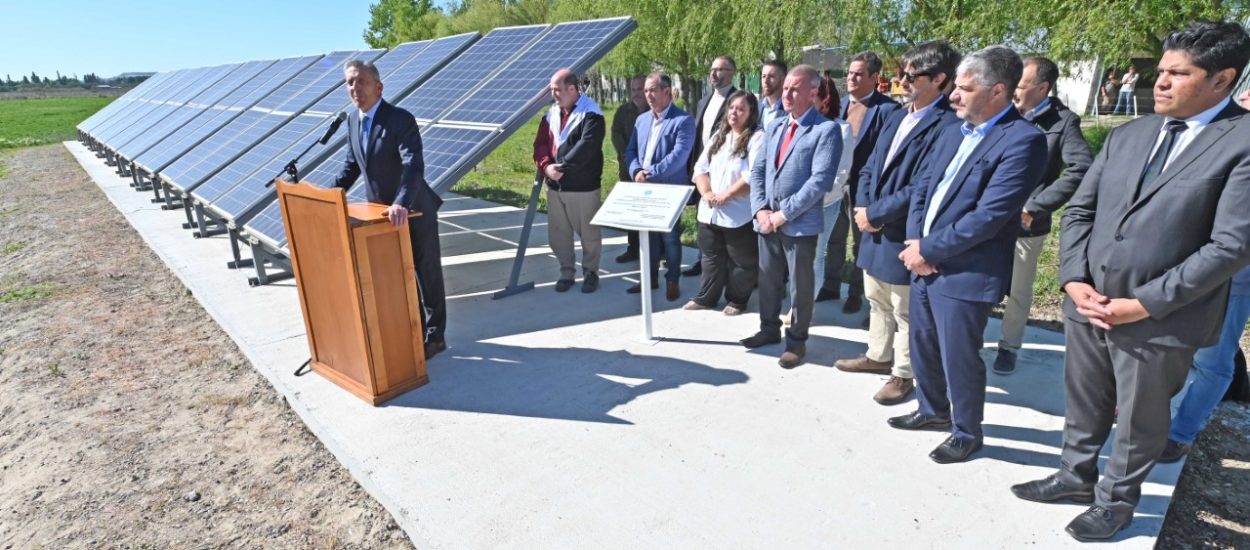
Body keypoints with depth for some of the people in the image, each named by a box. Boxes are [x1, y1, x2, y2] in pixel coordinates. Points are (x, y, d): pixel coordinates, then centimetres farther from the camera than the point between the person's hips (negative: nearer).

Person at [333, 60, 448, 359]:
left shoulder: (401, 119, -22)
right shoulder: (352, 119, 2)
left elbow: (414, 165, -34)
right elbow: (351, 164, 12)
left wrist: (401, 204, -48)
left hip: (414, 211, -7)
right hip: (382, 211, 7)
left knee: (426, 273, 7)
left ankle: (434, 335, 21)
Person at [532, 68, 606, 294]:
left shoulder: (591, 113, -10)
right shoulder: (551, 113, 12)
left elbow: (586, 147, -22)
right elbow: (541, 143, 8)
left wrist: (562, 167, -23)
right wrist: (546, 166, -11)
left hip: (583, 187, -6)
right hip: (554, 186, 7)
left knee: (588, 233, 6)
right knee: (558, 233, 12)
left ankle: (590, 272, 23)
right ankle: (567, 272, 26)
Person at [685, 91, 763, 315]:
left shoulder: (757, 138, -8)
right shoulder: (718, 136, 14)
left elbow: (754, 176, -20)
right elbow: (701, 167, 9)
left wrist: (725, 195, -18)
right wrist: (706, 192, -8)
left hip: (739, 215, -6)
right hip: (710, 211, 6)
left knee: (741, 261, 7)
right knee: (711, 257, 17)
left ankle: (737, 300, 24)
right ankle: (706, 297, 29)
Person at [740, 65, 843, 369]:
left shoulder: (826, 130, -9)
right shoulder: (774, 127, 13)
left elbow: (820, 180, -17)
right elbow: (757, 170, 10)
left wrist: (784, 213, -17)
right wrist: (760, 209, -5)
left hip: (800, 223, -6)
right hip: (767, 220, 6)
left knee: (800, 285, 7)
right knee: (768, 279, 17)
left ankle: (797, 340, 23)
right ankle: (769, 328, 35)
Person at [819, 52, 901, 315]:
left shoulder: (887, 108, -11)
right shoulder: (840, 104, 7)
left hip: (865, 187, -5)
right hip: (835, 182, 5)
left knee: (862, 242, 10)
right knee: (833, 238, 16)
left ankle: (856, 293, 24)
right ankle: (830, 286, 32)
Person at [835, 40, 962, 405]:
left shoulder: (946, 125, -18)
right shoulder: (897, 117, 11)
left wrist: (873, 214, -15)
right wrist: (862, 207, -4)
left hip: (904, 235, -8)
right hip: (874, 230, 8)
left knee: (905, 311, 8)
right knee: (877, 300, 22)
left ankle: (904, 374, 25)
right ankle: (878, 356, 41)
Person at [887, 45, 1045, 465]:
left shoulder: (1022, 140, -15)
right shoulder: (952, 132, 11)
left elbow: (989, 216, -22)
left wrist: (928, 249, -15)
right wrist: (914, 242, -5)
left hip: (965, 272, -8)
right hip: (925, 263, 8)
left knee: (958, 357, 6)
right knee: (921, 346, 20)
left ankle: (967, 432, 30)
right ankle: (933, 410, 43)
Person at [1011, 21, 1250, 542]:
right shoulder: (1126, 135, 7)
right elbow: (1079, 210, 7)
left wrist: (1144, 304, -17)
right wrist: (1074, 279, -6)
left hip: (1159, 320, -4)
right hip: (1088, 303, 5)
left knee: (1138, 419, 15)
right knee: (1083, 404, 20)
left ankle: (1115, 499, 36)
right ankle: (1076, 474, 42)